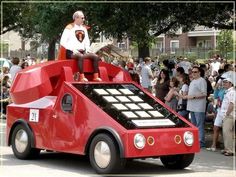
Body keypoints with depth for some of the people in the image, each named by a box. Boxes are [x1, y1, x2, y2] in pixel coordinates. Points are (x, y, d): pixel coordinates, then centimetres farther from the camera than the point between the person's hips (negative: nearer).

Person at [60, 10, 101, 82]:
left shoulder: (84, 28, 18)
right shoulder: (69, 28, -2)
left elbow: (87, 41, 27)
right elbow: (62, 42, -8)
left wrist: (87, 49, 6)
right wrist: (73, 49, -17)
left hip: (82, 51, 7)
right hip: (71, 52, -7)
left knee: (95, 57, -16)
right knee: (81, 56, -38)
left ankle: (96, 76, -20)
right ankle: (82, 77, -42)